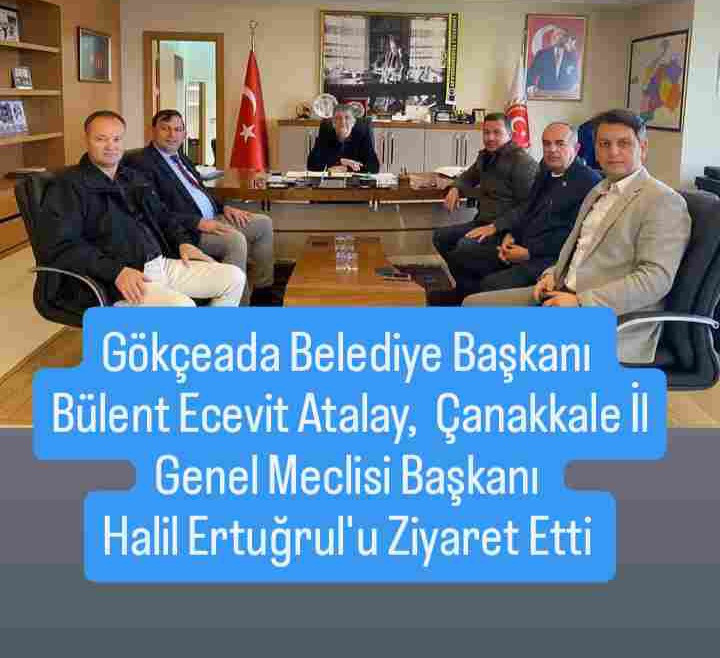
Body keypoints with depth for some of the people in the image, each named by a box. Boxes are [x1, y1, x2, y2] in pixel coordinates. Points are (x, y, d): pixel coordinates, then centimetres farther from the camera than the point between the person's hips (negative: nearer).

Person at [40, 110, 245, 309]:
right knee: (181, 306, -33)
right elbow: (60, 247, -15)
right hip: (114, 281, -8)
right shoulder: (68, 185, -4)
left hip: (162, 264, 8)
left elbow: (163, 215, 35)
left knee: (234, 277, 0)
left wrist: (183, 241, 13)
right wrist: (116, 271, -25)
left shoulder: (135, 178, 21)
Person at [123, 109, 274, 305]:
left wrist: (224, 207, 9)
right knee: (236, 240, -29)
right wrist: (199, 223, -24)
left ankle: (262, 292, 11)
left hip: (213, 218, 10)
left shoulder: (180, 156, 19)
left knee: (264, 224, 6)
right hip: (186, 230, -10)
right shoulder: (141, 162, -10)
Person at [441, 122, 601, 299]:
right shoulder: (546, 173, 16)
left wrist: (529, 252, -18)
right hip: (520, 242, 9)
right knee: (460, 257, 4)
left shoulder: (589, 182, -12)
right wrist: (510, 234, 3)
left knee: (491, 284, -30)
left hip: (550, 257, -9)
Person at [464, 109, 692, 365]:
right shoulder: (598, 192, 19)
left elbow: (655, 278, -18)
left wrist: (581, 302, -22)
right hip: (566, 295, 9)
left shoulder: (664, 201, -9)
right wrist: (553, 275, 7)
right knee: (474, 305, 2)